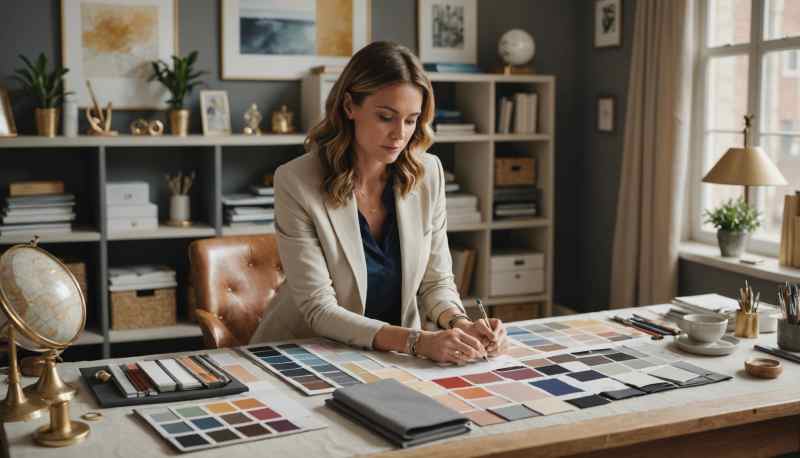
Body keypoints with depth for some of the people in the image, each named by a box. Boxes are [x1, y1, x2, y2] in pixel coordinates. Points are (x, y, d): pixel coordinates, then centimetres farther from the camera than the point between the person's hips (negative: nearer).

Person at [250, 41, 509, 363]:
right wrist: (417, 341, -30)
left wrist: (461, 325, -19)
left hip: (398, 355, 3)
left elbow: (436, 282, 2)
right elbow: (319, 310, -18)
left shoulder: (428, 173, -5)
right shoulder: (296, 182, -16)